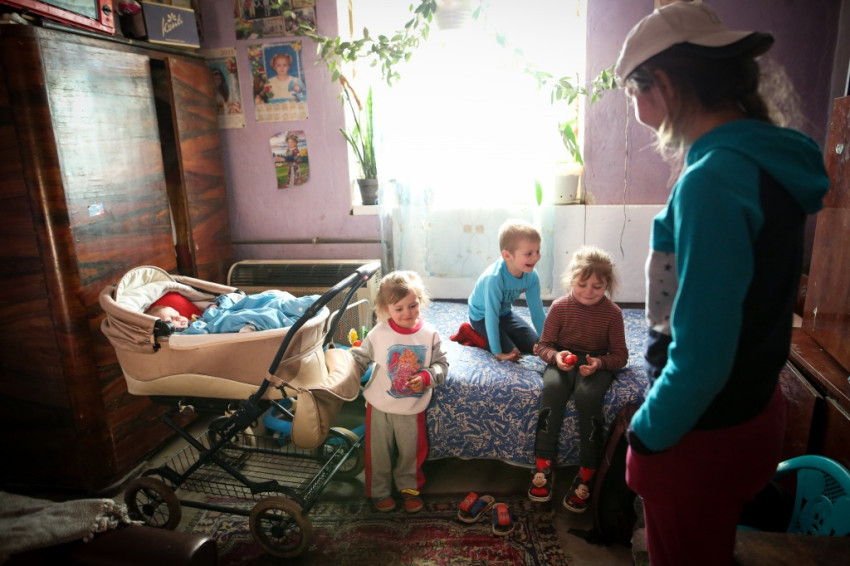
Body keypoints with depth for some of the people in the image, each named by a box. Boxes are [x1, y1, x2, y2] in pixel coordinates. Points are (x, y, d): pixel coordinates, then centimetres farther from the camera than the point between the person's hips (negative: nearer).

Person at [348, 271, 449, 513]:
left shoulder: (429, 334, -11)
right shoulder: (379, 333, -14)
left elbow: (441, 364, -4)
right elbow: (359, 359, -4)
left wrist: (426, 377, -22)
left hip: (413, 408, 1)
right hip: (380, 405, -1)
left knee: (411, 451, 18)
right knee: (379, 453, 14)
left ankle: (409, 487, 43)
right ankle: (379, 491, 37)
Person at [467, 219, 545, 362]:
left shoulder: (532, 276, -20)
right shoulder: (494, 278, -39)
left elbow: (537, 311, -9)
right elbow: (491, 316, -34)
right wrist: (497, 352, -30)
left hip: (505, 313, 7)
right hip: (482, 316, -6)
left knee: (535, 346, 6)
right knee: (513, 354, -16)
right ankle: (473, 333, 2)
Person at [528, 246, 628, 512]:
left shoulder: (612, 312, -4)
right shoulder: (560, 307, -4)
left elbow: (620, 355, 1)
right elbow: (543, 345, 2)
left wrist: (600, 363, -20)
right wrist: (556, 356, -20)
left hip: (597, 364, -1)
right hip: (563, 361, 1)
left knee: (587, 394, -33)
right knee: (553, 387, -32)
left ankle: (586, 473, -19)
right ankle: (544, 464, -22)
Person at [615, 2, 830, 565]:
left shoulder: (711, 181, -28)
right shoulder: (773, 161, 1)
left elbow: (701, 356, -28)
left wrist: (648, 433, -13)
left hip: (704, 435, -8)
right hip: (756, 411, 8)